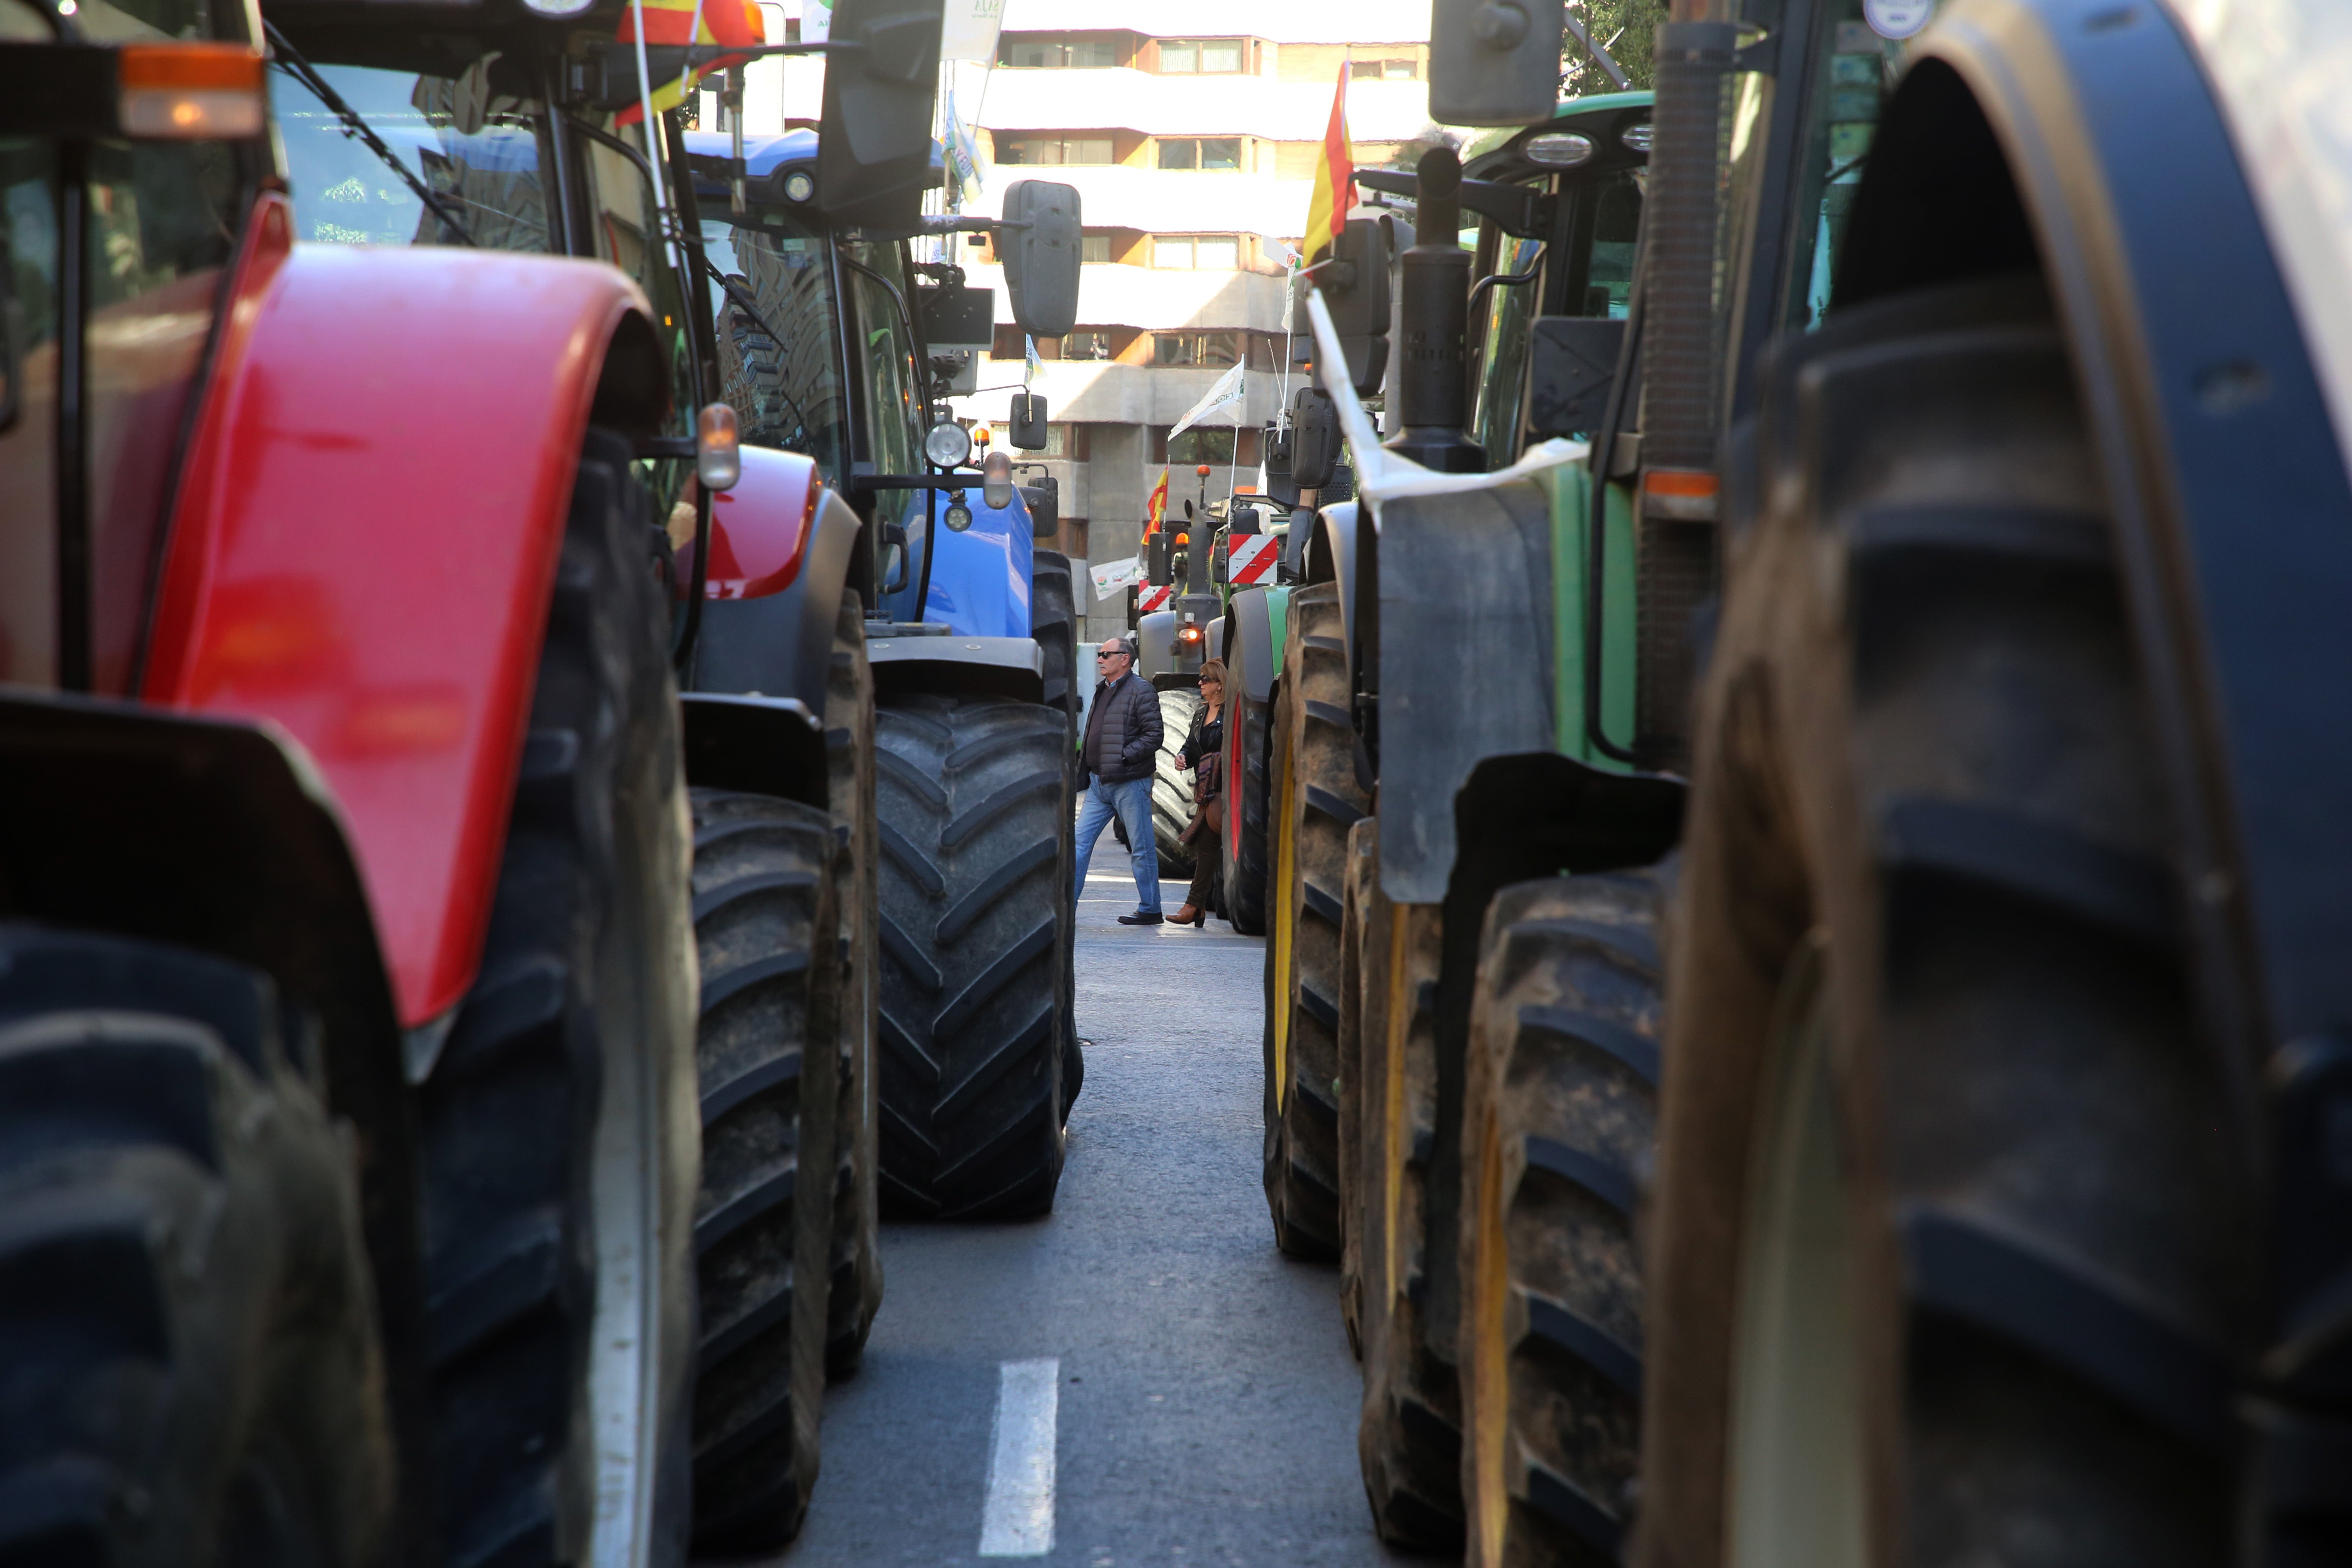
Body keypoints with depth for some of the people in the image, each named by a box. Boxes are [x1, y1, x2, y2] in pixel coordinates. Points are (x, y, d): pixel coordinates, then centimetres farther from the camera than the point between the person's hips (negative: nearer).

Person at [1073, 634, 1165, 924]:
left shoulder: (1141, 691, -8)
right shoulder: (1103, 690, 17)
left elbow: (1153, 737, -14)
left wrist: (1123, 756, -20)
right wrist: (1084, 762, 12)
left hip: (1129, 782, -8)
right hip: (1099, 782, 8)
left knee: (1142, 848, 0)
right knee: (1081, 841, 2)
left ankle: (1150, 909, 8)